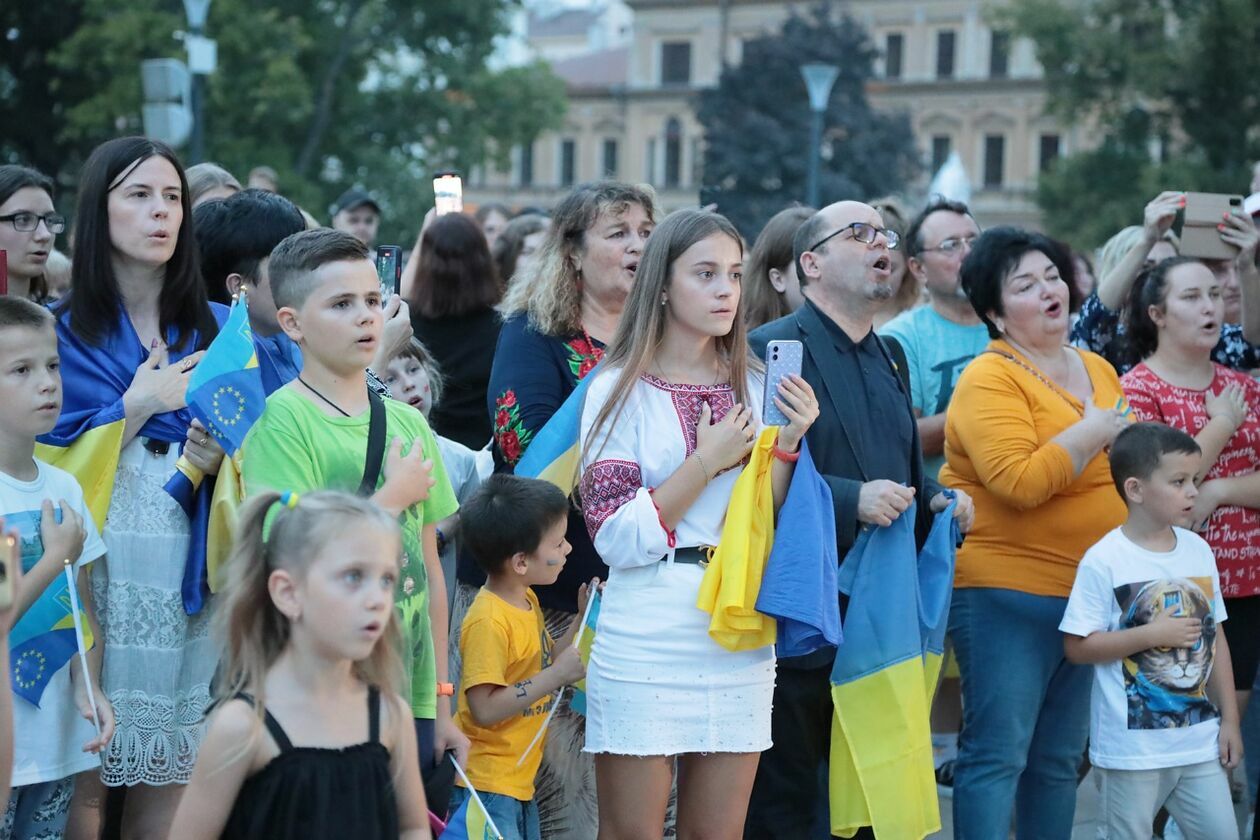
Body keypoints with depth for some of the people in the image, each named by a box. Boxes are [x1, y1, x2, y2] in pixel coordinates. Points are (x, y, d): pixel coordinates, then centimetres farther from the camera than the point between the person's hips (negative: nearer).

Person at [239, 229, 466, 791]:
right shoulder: (281, 421, -10)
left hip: (410, 701, 6)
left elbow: (428, 570, 13)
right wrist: (396, 495, -10)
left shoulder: (408, 424, 9)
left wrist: (440, 704, 13)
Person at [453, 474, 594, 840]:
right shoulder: (488, 621, -21)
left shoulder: (527, 601, 8)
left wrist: (582, 620, 9)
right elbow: (484, 708, -26)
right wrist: (557, 675, -24)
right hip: (487, 784, -10)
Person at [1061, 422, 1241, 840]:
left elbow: (1214, 638, 11)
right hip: (1133, 746, -5)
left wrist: (1229, 719, 10)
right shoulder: (1104, 561, -13)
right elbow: (1076, 646, -12)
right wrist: (1152, 635, -18)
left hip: (1200, 740, 5)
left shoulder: (1199, 550, 5)